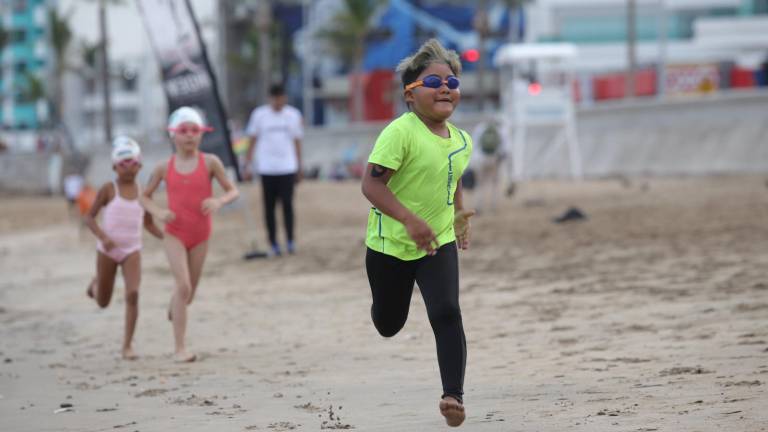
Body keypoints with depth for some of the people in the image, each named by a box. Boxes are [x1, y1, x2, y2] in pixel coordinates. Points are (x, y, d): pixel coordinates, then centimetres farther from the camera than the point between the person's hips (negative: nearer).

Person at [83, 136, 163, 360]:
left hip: (132, 251, 1)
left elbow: (149, 224, 12)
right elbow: (89, 216, -6)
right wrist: (102, 236, -23)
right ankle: (96, 284, 49)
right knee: (103, 302, 11)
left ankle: (127, 345, -11)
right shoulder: (109, 189, -7)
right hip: (107, 250, -1)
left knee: (133, 294, -19)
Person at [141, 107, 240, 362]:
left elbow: (233, 191, -2)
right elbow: (145, 196, 9)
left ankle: (174, 311, 51)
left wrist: (219, 201, -25)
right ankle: (180, 348, -15)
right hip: (175, 234, -2)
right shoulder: (165, 167, -2)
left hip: (200, 235, 2)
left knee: (189, 290, 12)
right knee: (183, 285, -19)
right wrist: (158, 212, -12)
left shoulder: (210, 162, -5)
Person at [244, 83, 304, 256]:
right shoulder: (259, 115, 2)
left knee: (287, 204, -8)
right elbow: (253, 140, 7)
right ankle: (273, 243, 9)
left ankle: (290, 240, 1)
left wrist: (299, 169, 13)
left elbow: (297, 142, 12)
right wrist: (248, 165, 2)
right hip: (267, 169, 0)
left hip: (287, 168, 0)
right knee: (269, 207, 3)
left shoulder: (293, 115, 6)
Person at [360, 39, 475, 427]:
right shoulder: (400, 133, -21)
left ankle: (454, 395, -17)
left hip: (439, 243, 3)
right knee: (388, 326, 15)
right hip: (391, 244, -3)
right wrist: (409, 220, -34)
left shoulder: (462, 141, 1)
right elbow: (371, 183, -25)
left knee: (447, 314, -19)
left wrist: (458, 213, 14)